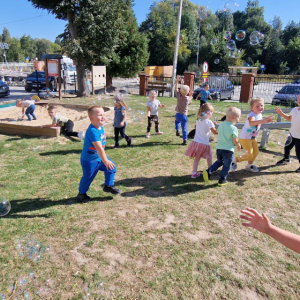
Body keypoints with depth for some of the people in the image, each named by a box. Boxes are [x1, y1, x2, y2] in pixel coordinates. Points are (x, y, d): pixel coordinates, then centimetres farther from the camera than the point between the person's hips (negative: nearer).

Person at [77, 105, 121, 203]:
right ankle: (81, 194, 27)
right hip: (89, 160, -8)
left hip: (99, 157, 9)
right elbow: (99, 147, -34)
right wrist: (105, 161, -33)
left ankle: (108, 186, 25)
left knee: (111, 168, 6)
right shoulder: (92, 131, -30)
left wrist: (106, 159, 19)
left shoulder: (101, 127, 0)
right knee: (88, 177, 5)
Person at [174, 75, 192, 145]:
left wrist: (177, 81, 11)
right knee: (184, 128, 6)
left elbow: (176, 89, 5)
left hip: (178, 114, 0)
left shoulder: (179, 96, -8)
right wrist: (190, 96, 26)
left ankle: (177, 130, 15)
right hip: (184, 116, 0)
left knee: (177, 121, 34)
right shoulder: (188, 98, -5)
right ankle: (185, 140, 5)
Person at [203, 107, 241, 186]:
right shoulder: (234, 129, -15)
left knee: (219, 162, 25)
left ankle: (208, 171, 9)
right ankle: (222, 180, 18)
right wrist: (238, 146, 10)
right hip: (228, 150, -6)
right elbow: (235, 141, -11)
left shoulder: (221, 125, 4)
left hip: (219, 148, 6)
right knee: (226, 166, 11)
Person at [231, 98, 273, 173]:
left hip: (253, 138, 9)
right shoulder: (252, 115, -28)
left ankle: (249, 166, 37)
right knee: (249, 155, -7)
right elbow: (251, 123, -55)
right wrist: (263, 120, -62)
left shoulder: (260, 115, 3)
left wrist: (265, 121, 15)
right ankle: (234, 160, 13)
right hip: (245, 138, -9)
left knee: (256, 152, 16)